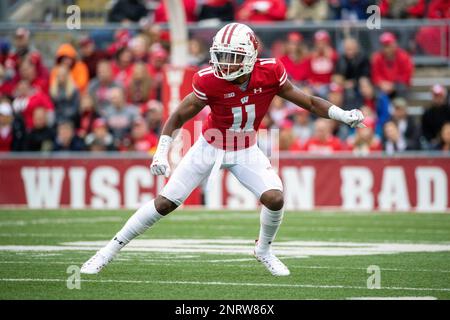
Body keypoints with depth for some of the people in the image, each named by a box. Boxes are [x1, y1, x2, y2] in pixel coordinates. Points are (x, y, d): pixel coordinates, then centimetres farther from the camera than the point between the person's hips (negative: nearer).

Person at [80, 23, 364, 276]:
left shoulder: (270, 73, -21)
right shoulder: (210, 81, -26)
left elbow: (308, 102, -10)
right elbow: (178, 118, -14)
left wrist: (343, 115, -20)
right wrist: (162, 152, -22)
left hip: (246, 151, 2)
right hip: (210, 147, -2)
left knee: (275, 198, -18)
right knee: (165, 203, -4)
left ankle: (264, 250, 13)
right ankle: (111, 249, 9)